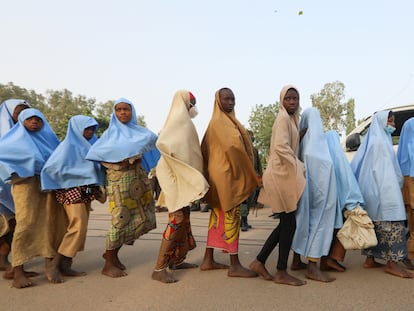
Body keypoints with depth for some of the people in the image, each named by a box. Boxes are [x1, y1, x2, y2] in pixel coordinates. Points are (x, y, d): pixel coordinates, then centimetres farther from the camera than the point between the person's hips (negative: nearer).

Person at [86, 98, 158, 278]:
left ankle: (112, 253, 23)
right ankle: (108, 265, 8)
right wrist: (116, 161, -12)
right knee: (120, 219, -6)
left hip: (137, 177, 5)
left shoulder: (137, 130, 14)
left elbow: (153, 137, 0)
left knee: (140, 217, 5)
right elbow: (94, 152, -4)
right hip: (119, 178, -5)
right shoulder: (111, 132, 5)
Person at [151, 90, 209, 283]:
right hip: (174, 175, -10)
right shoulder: (177, 119, -12)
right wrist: (177, 164, -18)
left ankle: (176, 260, 27)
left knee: (184, 216, 14)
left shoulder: (183, 121, 17)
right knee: (177, 218, -11)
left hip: (183, 176, 10)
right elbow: (162, 143, -27)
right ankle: (159, 268, -5)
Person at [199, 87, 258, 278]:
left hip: (222, 173, 10)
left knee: (219, 215, 11)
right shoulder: (219, 122, -11)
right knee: (231, 216, -6)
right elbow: (233, 145, -23)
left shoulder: (227, 121, 20)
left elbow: (204, 149, 22)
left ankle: (208, 260, 19)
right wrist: (249, 173, -15)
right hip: (226, 173, -10)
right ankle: (234, 265, 3)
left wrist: (208, 171, 20)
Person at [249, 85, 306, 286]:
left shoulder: (291, 118, 20)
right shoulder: (283, 118, -9)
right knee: (289, 223, -2)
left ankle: (259, 262, 19)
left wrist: (298, 167, 8)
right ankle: (281, 273, 10)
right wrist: (299, 167, -15)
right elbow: (281, 146, -22)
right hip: (282, 174, -9)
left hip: (285, 173, 9)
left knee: (285, 223, 12)